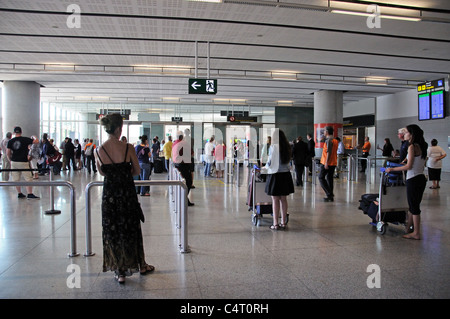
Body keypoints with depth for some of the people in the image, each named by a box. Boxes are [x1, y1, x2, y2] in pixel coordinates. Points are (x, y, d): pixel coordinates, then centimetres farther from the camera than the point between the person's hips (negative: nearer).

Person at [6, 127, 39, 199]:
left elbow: (8, 152, 1)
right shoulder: (25, 139, -7)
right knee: (28, 179, 1)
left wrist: (10, 160, 17)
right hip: (24, 162, -4)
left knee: (16, 179, 12)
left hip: (14, 162, 4)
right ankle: (30, 194, -3)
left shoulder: (10, 141, 2)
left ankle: (19, 193, 19)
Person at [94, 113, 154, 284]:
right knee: (132, 229, 16)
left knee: (112, 231, 14)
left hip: (109, 194, 1)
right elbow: (137, 171, -2)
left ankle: (119, 271, 21)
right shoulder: (128, 147, -13)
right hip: (127, 193, -1)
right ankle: (141, 265, 32)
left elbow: (102, 172, 8)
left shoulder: (99, 150, -7)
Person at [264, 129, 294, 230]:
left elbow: (270, 162, -11)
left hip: (275, 175, -6)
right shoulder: (287, 147, 5)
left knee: (275, 200, 0)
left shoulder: (273, 147, -12)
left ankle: (275, 224, 3)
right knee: (283, 199, 11)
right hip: (286, 174, 6)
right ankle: (283, 223, 17)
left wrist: (265, 167, 11)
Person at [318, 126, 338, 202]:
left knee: (321, 177, 1)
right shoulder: (335, 140, 14)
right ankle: (331, 196, 13)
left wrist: (326, 162, -23)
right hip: (333, 163, 8)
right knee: (329, 178, 12)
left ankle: (329, 194, -7)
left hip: (327, 163, -8)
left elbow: (329, 152, -21)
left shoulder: (329, 140, -14)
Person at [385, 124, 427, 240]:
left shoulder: (412, 147, -15)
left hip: (413, 180, -9)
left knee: (414, 207, 0)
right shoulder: (421, 146, 10)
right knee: (413, 205, 17)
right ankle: (408, 227, 27)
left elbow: (409, 166, -17)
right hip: (421, 178, 9)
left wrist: (392, 169, -10)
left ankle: (416, 233, 7)